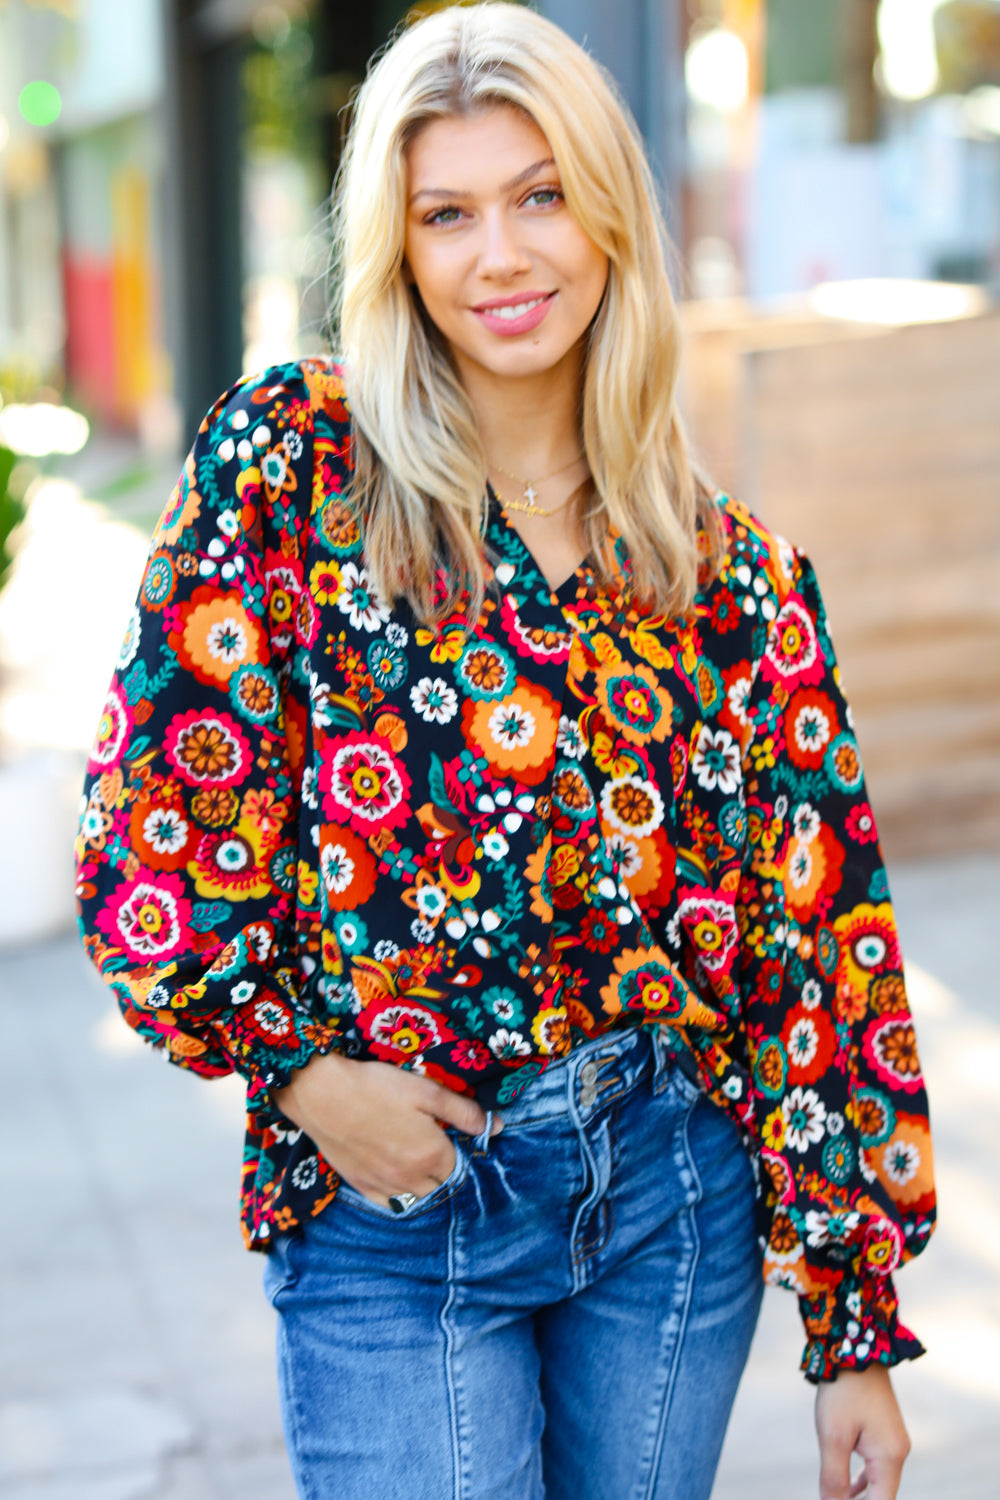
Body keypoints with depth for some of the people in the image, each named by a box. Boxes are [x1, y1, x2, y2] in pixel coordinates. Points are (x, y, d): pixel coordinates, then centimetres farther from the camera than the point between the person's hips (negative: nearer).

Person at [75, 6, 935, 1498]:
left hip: (672, 1194, 3)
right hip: (393, 1212, -3)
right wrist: (300, 1065, -11)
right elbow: (157, 808, -6)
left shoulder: (734, 571, 2)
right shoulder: (289, 464, -5)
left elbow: (820, 955, 2)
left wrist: (858, 1329, 3)